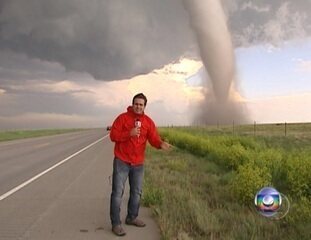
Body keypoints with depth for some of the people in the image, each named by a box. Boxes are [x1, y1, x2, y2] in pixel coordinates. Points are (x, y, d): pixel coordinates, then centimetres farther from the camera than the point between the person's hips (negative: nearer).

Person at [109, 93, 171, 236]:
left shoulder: (148, 122, 1)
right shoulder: (122, 118, -8)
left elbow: (154, 139, -8)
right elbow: (113, 136, -12)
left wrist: (161, 144, -31)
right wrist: (129, 133, -25)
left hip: (138, 163, 4)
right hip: (121, 162, -4)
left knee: (136, 192, 16)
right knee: (118, 192, -2)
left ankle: (131, 217, 35)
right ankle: (116, 223, 8)